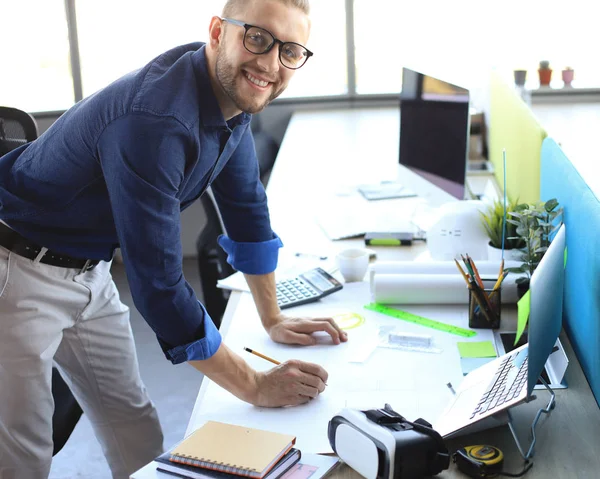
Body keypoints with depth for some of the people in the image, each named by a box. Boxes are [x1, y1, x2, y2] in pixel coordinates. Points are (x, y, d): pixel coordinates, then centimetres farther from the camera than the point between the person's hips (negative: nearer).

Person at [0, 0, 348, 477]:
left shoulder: (233, 92, -5)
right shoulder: (154, 120, -33)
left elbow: (246, 208, 8)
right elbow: (158, 286, -32)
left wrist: (273, 319, 12)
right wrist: (255, 387, -24)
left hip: (91, 272, 8)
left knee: (136, 432, 12)